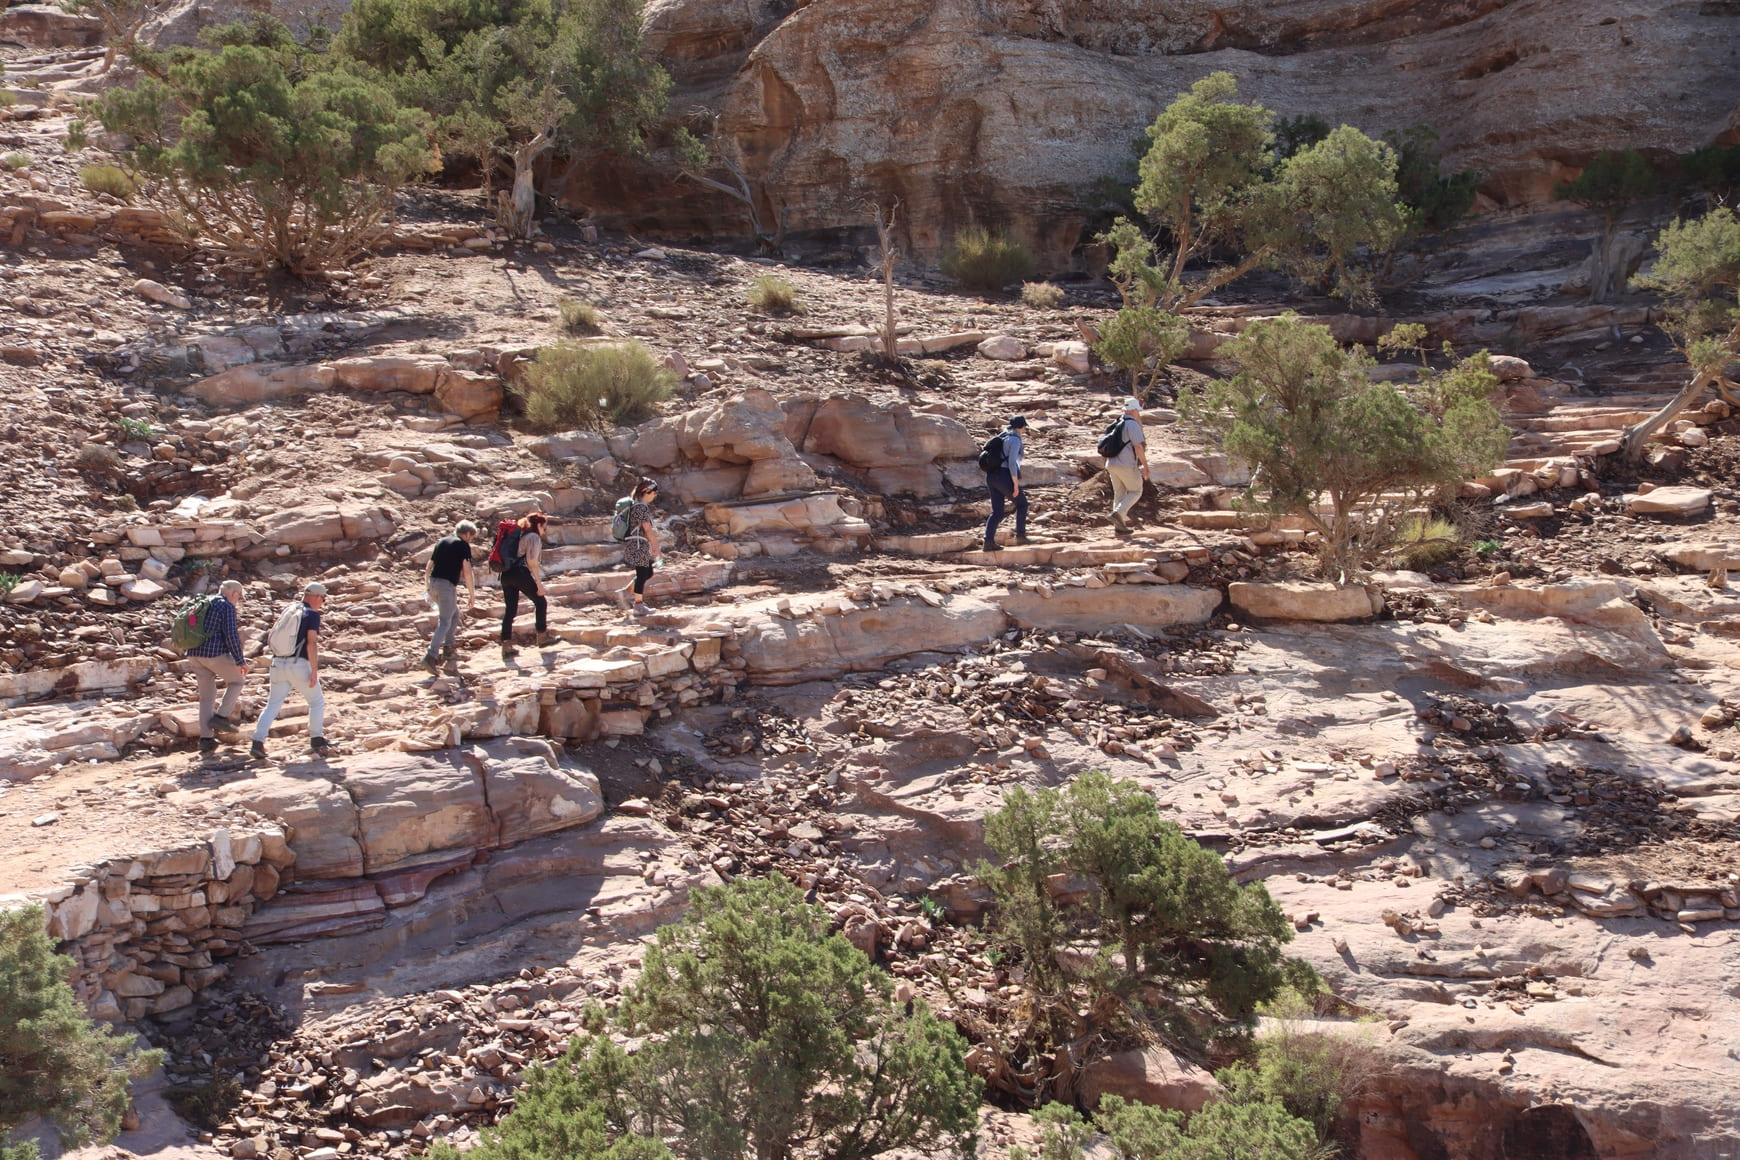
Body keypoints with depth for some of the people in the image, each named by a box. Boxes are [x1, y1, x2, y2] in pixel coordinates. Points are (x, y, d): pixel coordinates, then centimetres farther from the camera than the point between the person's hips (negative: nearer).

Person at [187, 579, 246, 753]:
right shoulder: (227, 607, -5)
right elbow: (231, 635, -14)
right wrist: (240, 661, -9)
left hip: (194, 654, 8)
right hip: (215, 653, -8)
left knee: (207, 696, 13)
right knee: (237, 680, 15)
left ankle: (205, 738, 10)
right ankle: (221, 717, 2)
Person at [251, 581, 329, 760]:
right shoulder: (312, 614, -4)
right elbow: (311, 643, -13)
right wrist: (314, 670, -14)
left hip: (278, 663, 6)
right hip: (298, 664, -6)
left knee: (273, 705, 7)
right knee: (317, 702, 11)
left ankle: (257, 743, -4)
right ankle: (317, 740, 10)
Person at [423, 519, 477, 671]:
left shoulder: (441, 542, 19)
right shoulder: (463, 545, -2)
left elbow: (429, 566, 22)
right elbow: (467, 573, -9)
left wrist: (428, 587, 31)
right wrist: (473, 596, -5)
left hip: (434, 583, 8)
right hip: (447, 585, -8)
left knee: (454, 614, 24)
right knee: (444, 622, -8)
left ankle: (448, 648, 23)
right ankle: (430, 656, -20)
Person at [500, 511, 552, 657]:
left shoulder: (519, 535, 23)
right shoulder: (534, 537, -1)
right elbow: (532, 562, -11)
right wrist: (539, 583, -9)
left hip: (506, 574, 8)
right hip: (520, 573, -8)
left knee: (510, 609, 7)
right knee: (541, 602, 10)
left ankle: (506, 645, 3)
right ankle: (542, 636, 18)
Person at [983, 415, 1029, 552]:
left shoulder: (1003, 438, 19)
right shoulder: (1015, 440, -9)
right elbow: (1012, 462, -18)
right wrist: (1016, 484, -16)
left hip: (991, 476, 8)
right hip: (1004, 477, -8)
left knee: (997, 512, 9)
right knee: (1021, 503, 13)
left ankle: (988, 541, -3)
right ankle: (1020, 535, 14)